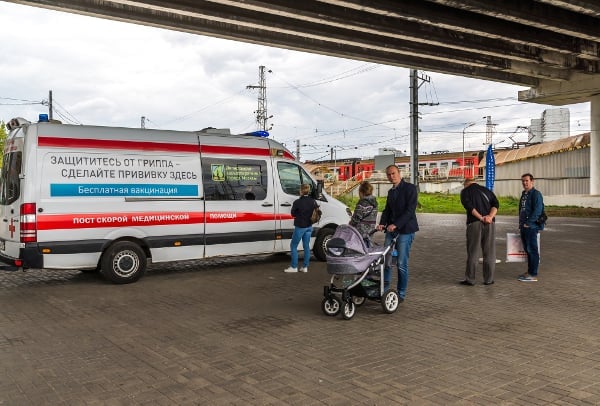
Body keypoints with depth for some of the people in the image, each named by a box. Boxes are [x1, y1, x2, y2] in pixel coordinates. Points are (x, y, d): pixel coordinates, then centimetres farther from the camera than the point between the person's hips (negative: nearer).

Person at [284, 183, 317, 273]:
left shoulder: (297, 202, -17)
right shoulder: (313, 201, -2)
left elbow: (293, 213, -5)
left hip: (300, 227, -5)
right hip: (309, 227, 6)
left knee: (293, 246, 6)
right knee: (306, 246, 12)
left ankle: (294, 267, 5)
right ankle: (305, 267, 16)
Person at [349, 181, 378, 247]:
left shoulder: (362, 202, -16)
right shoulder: (374, 202, 9)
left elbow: (356, 218, -14)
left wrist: (349, 227, 2)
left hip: (361, 232, -8)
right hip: (369, 231, 8)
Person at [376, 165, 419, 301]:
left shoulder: (410, 188, -6)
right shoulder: (391, 192, 17)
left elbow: (410, 210, -14)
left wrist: (395, 225, -22)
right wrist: (382, 223, -4)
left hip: (405, 230, -6)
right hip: (391, 229, 6)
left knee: (401, 263, -3)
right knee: (386, 260, 2)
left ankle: (401, 294, 8)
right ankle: (384, 290, 12)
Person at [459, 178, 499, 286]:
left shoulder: (465, 191, 8)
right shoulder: (487, 190, 20)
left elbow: (469, 206, -9)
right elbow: (496, 204, 3)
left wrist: (481, 218, -13)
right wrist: (490, 216, -9)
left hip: (474, 223, -3)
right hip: (490, 224, 3)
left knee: (473, 252, 1)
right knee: (489, 252, 8)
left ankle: (470, 279, 5)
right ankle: (489, 279, 12)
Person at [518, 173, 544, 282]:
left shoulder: (536, 194, -10)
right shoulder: (524, 194, 18)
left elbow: (537, 211, -18)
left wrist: (528, 223, -19)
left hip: (531, 227, -9)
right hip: (523, 227, 9)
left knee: (532, 250, -7)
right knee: (527, 249, 14)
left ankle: (533, 275, -4)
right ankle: (529, 271, 23)